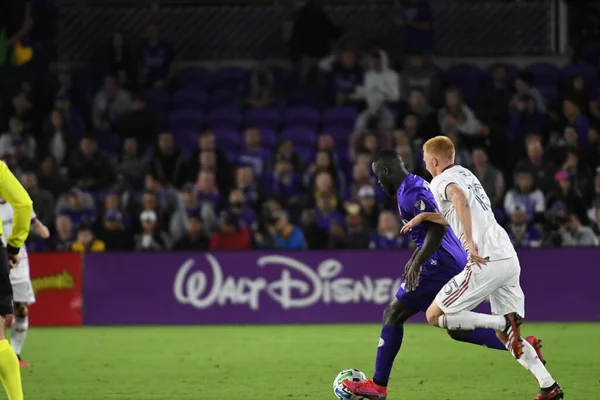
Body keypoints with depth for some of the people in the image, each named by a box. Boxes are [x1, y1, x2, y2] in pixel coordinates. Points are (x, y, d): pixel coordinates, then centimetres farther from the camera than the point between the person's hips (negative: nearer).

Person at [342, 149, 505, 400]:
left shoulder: (409, 194, -15)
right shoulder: (418, 185, 18)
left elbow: (437, 227, -25)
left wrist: (417, 263, -25)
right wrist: (415, 258, 29)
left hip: (439, 266, -10)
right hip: (457, 264, 10)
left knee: (393, 313, -2)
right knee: (456, 329, 14)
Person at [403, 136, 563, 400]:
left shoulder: (441, 182, -4)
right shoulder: (466, 174, 23)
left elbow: (460, 199, -27)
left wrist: (470, 241, -34)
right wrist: (425, 217, 26)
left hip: (485, 262, -9)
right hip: (509, 259, 9)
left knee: (434, 316, 1)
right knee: (505, 336, 14)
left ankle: (505, 323, -12)